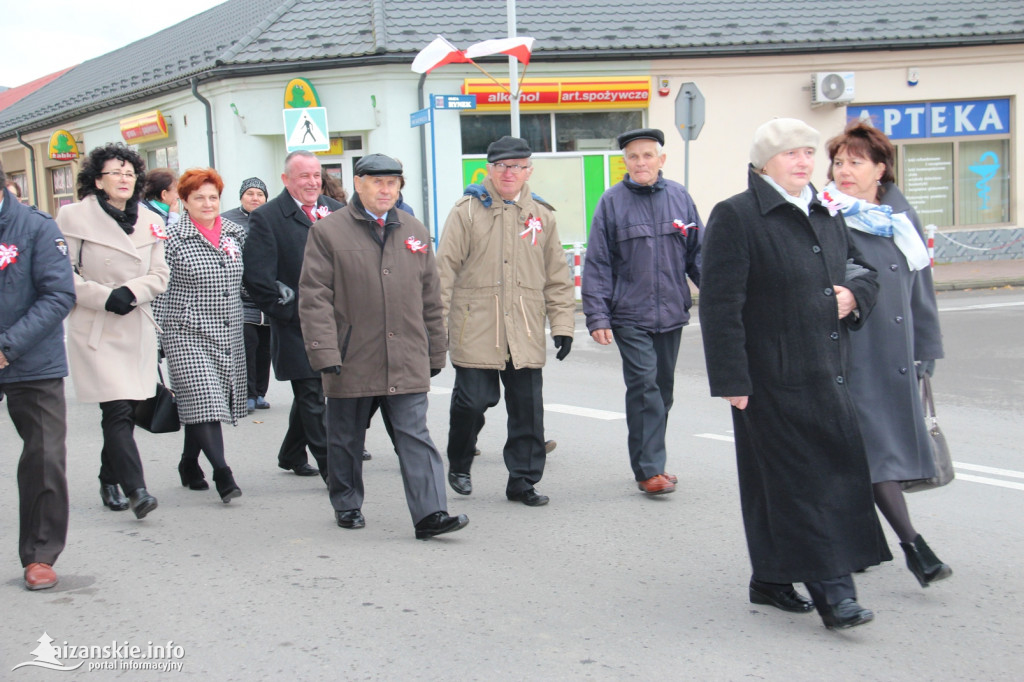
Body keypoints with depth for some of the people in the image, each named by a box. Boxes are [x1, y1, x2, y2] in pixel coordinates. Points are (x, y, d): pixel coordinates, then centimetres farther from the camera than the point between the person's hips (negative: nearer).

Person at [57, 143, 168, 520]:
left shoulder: (149, 220, 10)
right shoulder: (75, 217, -3)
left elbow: (159, 275, 7)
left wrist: (131, 292, -11)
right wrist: (103, 297, -15)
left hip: (137, 329, 5)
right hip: (95, 330, -5)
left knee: (125, 410, 9)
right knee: (118, 409, -14)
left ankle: (110, 479, 27)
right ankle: (135, 489, -15)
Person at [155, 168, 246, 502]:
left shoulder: (236, 234, 10)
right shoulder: (173, 239, -6)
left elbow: (247, 283, 22)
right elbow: (161, 289, -5)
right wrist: (157, 336, -7)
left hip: (229, 336, 5)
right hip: (188, 335, -5)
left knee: (211, 404, 11)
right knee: (203, 402, -14)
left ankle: (189, 465, 29)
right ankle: (222, 474, -15)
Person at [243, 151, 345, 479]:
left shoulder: (335, 210, 10)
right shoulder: (266, 217, -6)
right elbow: (256, 277, -11)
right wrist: (286, 309, -11)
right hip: (296, 326, -5)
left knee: (309, 393, 16)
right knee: (311, 395, -4)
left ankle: (291, 454, 33)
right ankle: (328, 465, -1)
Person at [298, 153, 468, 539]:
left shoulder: (414, 232, 12)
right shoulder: (328, 232, -1)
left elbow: (430, 297, 17)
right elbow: (314, 297, -6)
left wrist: (435, 353, 16)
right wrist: (324, 352, -14)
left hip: (407, 361, 2)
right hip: (351, 361, -2)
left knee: (414, 436, -6)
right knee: (346, 439, 11)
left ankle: (430, 514, -9)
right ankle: (346, 506, 29)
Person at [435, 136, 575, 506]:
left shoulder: (542, 215, 11)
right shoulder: (467, 210, 1)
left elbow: (557, 277, 15)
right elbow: (445, 268, 0)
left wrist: (562, 324, 9)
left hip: (525, 332, 3)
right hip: (475, 328, -3)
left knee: (528, 408, 3)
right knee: (472, 400, -3)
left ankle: (523, 479, 15)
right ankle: (458, 466, 23)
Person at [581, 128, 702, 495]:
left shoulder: (679, 197, 6)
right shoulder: (612, 202, -2)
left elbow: (698, 252, 10)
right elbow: (597, 263, -2)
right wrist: (597, 315, -8)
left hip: (671, 313, 4)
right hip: (630, 315, -4)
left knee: (663, 389, 12)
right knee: (644, 386, -11)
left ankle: (649, 463, 25)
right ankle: (649, 469, -6)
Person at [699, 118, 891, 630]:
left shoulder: (826, 217, 15)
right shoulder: (736, 217, -8)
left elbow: (863, 270, 29)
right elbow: (720, 305, -13)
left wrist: (855, 294, 4)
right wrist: (731, 379, -17)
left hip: (827, 375, 8)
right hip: (773, 379, -8)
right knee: (802, 479, -6)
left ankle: (773, 578, 24)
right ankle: (831, 589, -3)